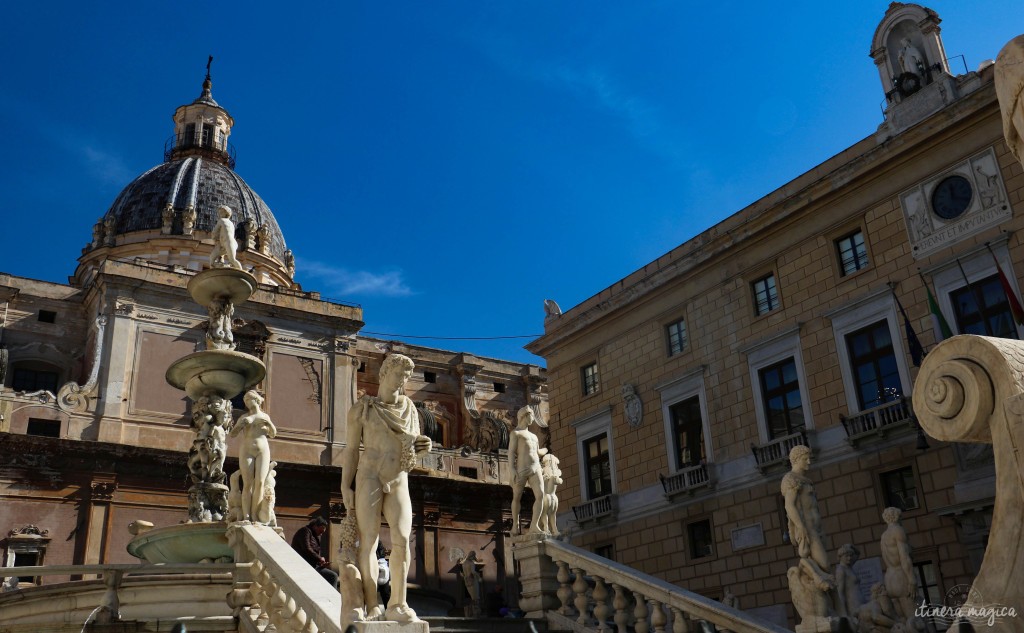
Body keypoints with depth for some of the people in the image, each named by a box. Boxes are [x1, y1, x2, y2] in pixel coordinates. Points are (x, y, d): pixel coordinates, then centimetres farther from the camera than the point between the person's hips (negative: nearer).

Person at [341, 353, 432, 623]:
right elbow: (351, 449, 1)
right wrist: (345, 487, -7)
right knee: (368, 542, -6)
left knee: (401, 540, -10)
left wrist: (422, 446, -7)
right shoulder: (362, 408, 1)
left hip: (399, 481, 3)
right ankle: (372, 608, -5)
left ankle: (398, 605, -5)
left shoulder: (409, 408, 11)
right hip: (369, 478, -3)